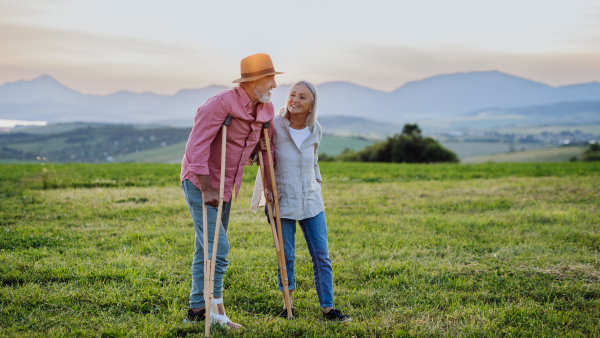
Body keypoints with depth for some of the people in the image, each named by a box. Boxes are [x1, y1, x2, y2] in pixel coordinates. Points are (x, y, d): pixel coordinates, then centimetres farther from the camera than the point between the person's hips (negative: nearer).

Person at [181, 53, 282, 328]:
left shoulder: (266, 109, 2)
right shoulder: (220, 104, -22)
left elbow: (265, 146, 17)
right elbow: (196, 147, -25)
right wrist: (206, 190, -26)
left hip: (225, 188, 8)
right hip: (199, 184, -8)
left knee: (207, 250, 13)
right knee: (217, 246, -13)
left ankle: (197, 308, 22)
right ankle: (217, 310, -4)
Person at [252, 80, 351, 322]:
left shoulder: (315, 131, 0)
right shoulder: (274, 126, -11)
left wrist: (317, 183, 10)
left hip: (311, 201, 3)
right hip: (282, 201, -3)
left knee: (321, 255, 4)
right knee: (285, 256, 3)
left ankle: (327, 307, 13)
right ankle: (288, 305, 19)